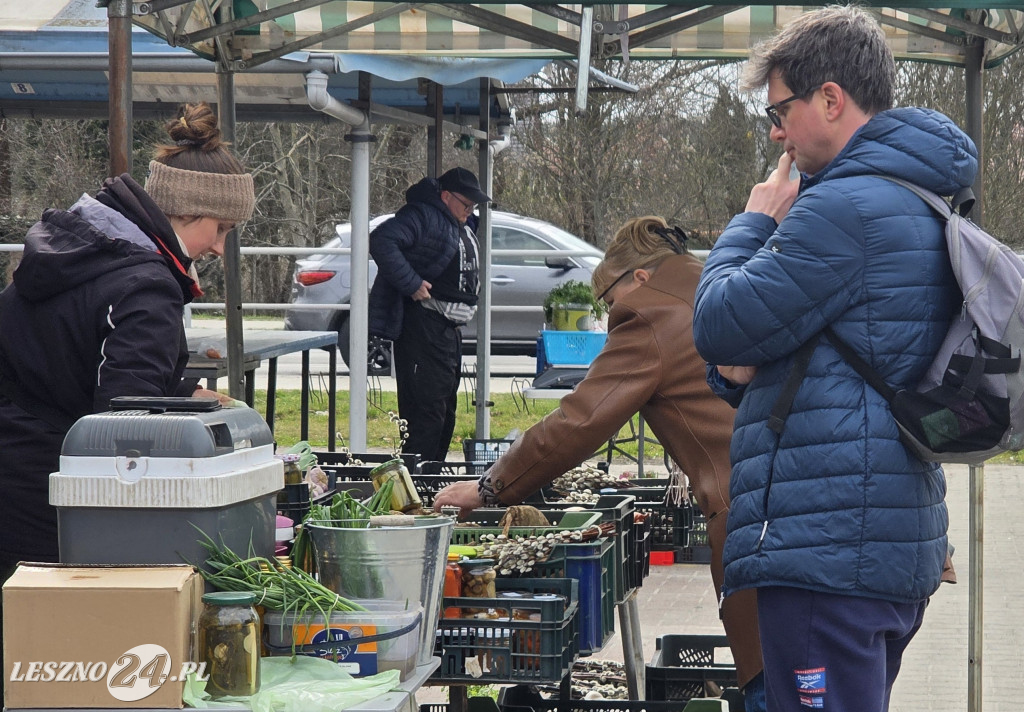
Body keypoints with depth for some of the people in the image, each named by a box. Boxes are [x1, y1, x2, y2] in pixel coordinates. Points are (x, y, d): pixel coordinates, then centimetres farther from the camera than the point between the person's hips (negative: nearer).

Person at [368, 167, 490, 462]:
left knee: (445, 411, 14)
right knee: (427, 408, -14)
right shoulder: (422, 216, -12)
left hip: (450, 328, 10)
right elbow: (382, 241, -26)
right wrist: (412, 284, -24)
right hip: (422, 325, -10)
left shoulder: (461, 228, 20)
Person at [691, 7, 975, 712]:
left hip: (828, 546, -11)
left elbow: (719, 325, -12)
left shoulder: (844, 206, -15)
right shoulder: (922, 203, 19)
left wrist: (754, 222, 3)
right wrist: (742, 368, 6)